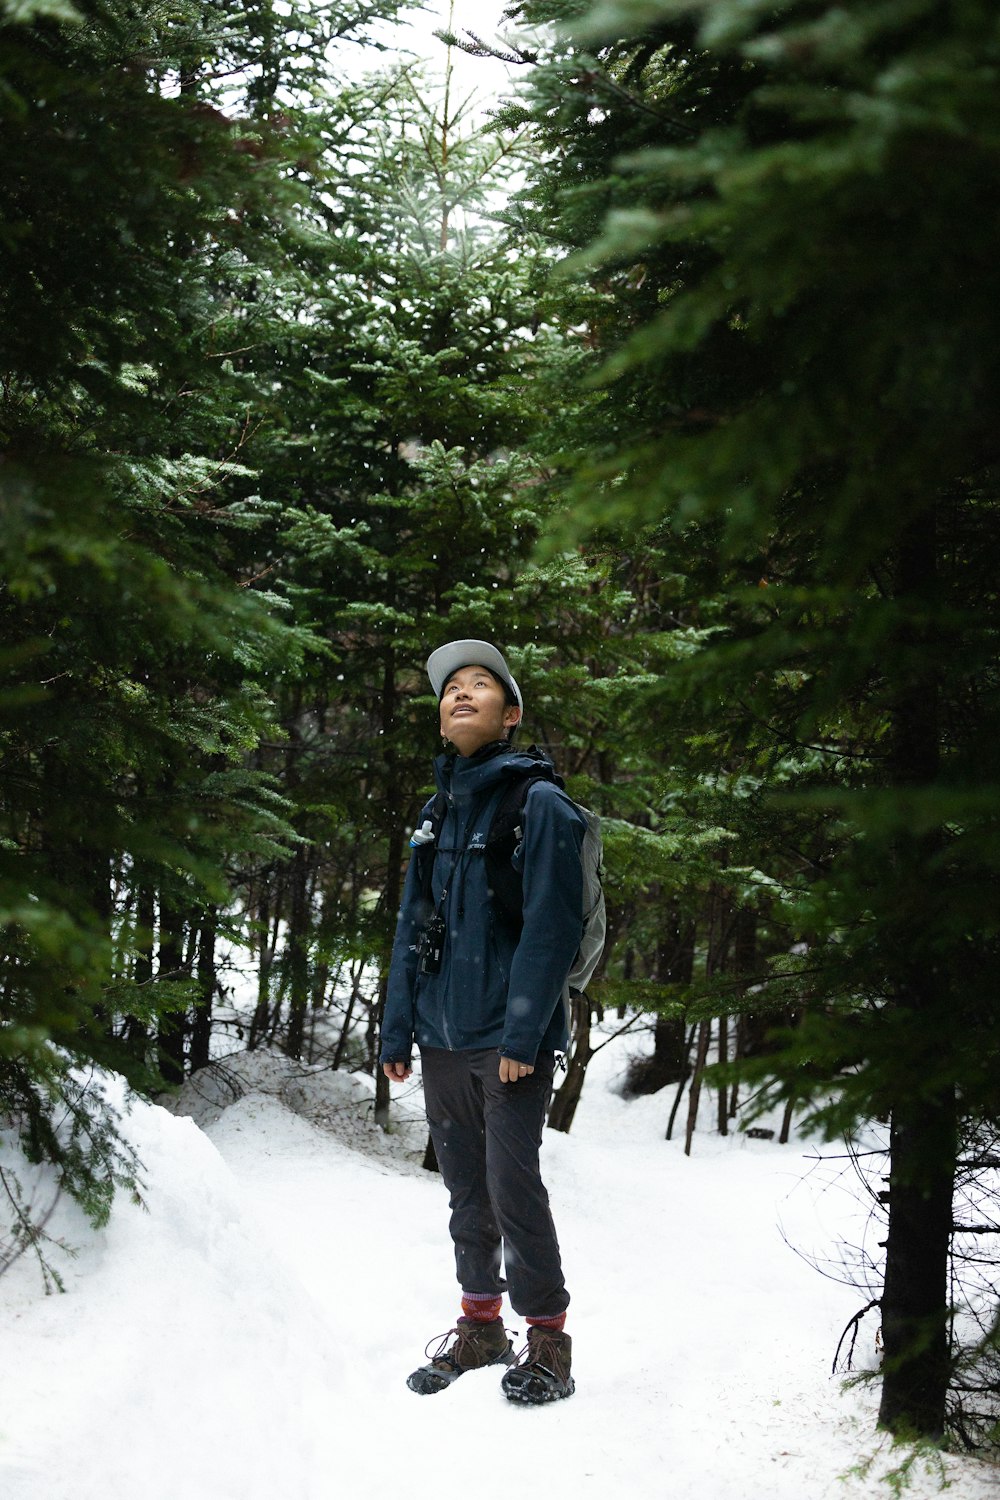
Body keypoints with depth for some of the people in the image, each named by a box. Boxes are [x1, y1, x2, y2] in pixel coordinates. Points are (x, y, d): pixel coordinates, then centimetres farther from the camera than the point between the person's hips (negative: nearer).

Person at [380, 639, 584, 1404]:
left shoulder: (538, 802, -7)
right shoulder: (438, 811, 14)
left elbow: (552, 925, -13)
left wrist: (523, 1031, -19)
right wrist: (398, 1028, 11)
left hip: (509, 1039, -6)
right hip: (443, 1037, 6)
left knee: (512, 1181, -7)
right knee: (466, 1185, 12)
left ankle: (548, 1336, 6)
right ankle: (481, 1323, 25)